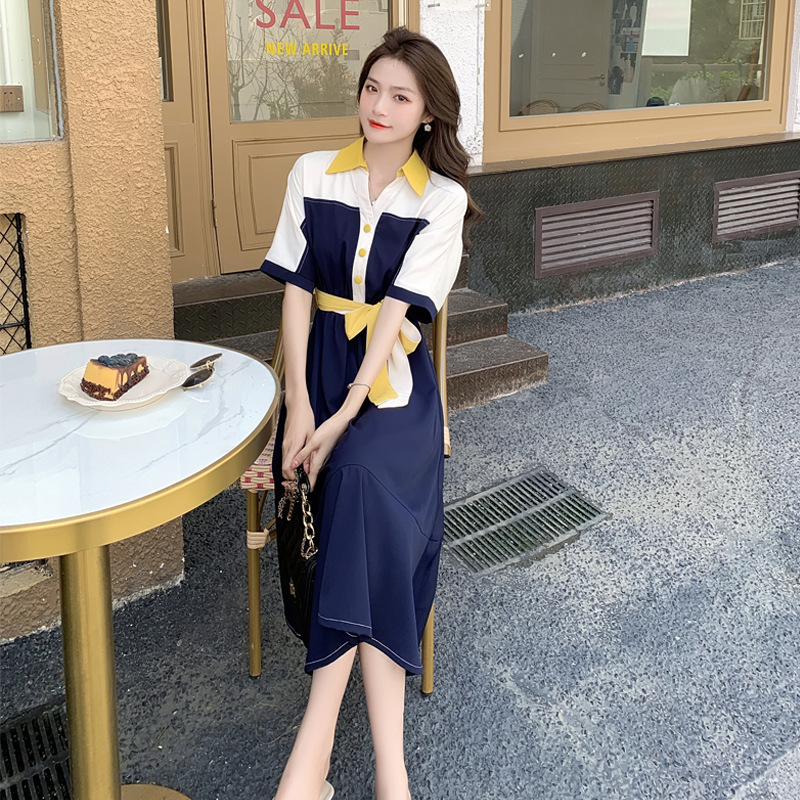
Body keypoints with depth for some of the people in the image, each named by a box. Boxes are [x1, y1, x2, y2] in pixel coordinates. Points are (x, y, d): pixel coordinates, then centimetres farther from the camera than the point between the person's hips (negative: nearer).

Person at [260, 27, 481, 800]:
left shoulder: (443, 199, 0)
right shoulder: (312, 174, 6)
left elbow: (397, 310, -11)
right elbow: (296, 292, 1)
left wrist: (342, 418, -20)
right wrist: (297, 405, -12)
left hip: (390, 376, -2)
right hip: (318, 366, 2)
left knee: (363, 481, -32)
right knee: (369, 520, -22)